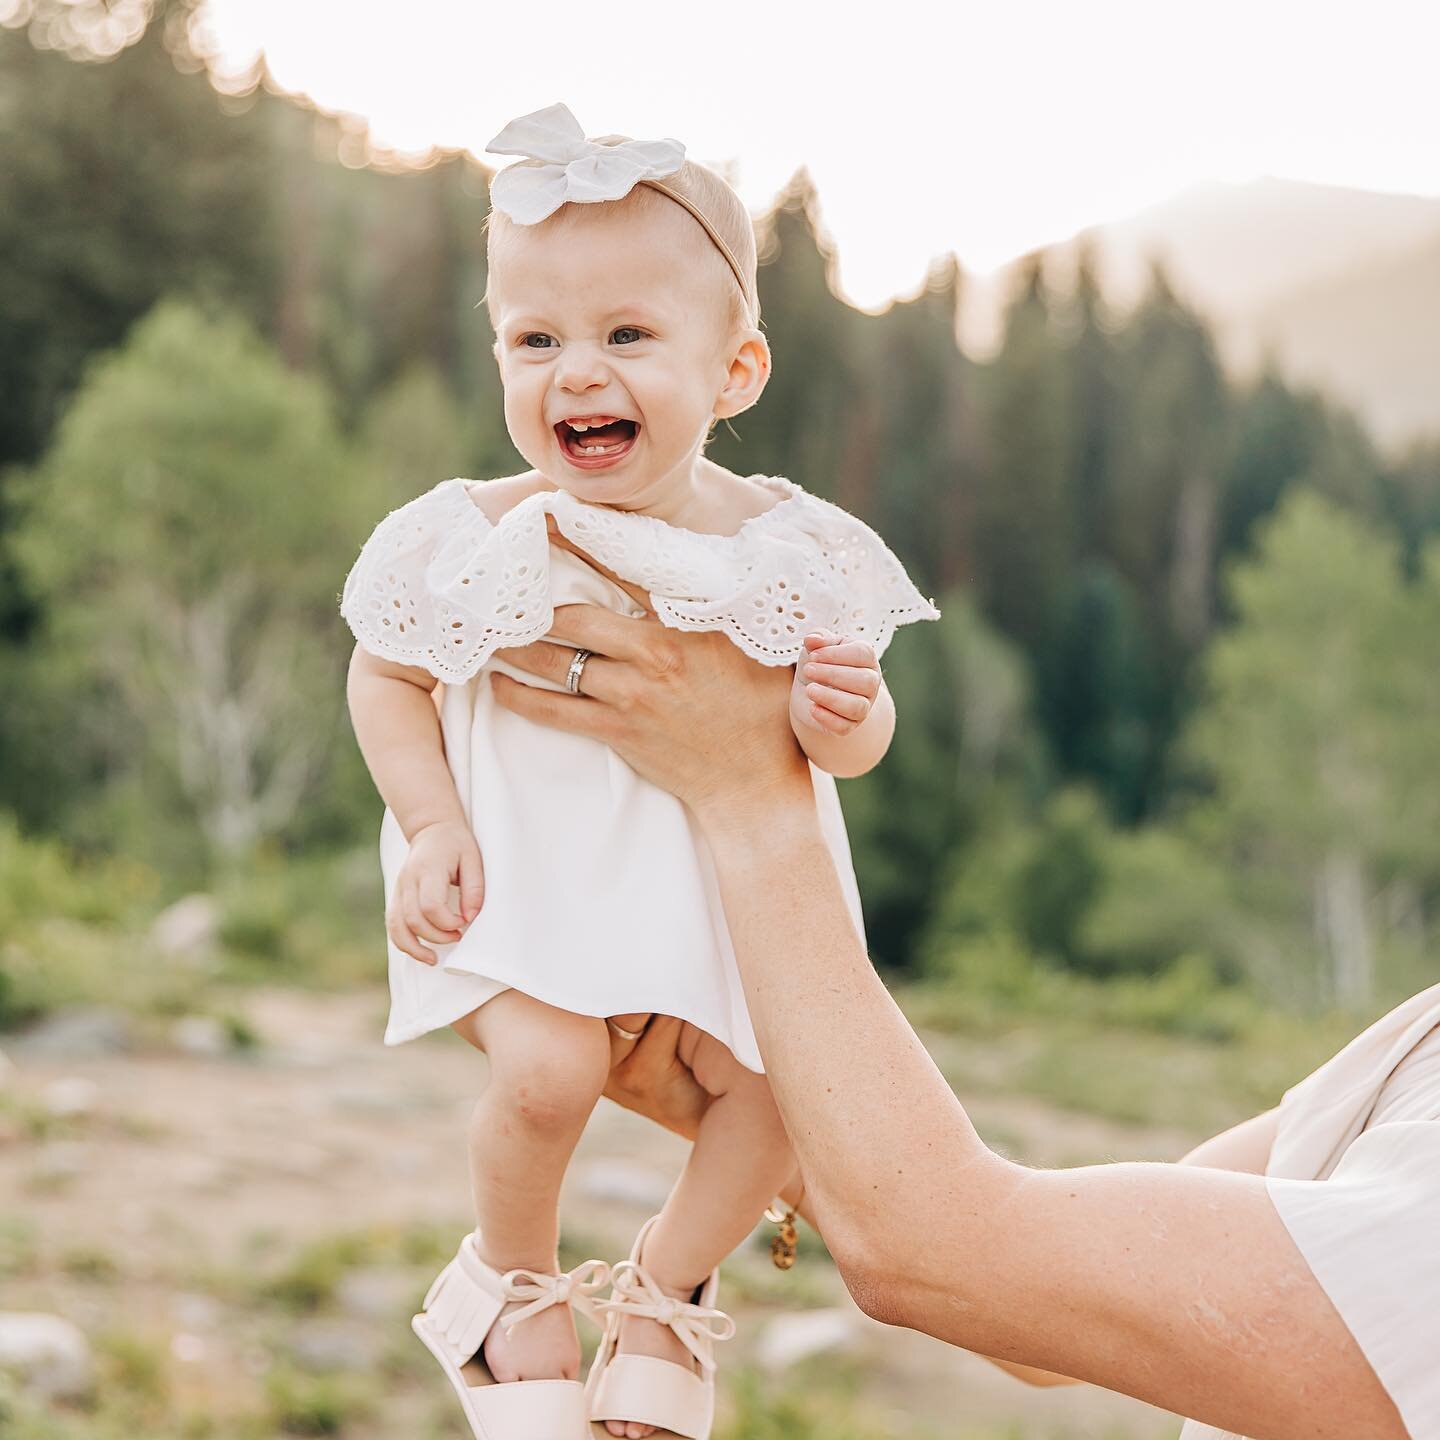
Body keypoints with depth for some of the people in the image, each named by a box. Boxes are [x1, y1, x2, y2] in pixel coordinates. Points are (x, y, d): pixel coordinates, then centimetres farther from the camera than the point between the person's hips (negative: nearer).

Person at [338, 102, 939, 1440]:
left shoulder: (782, 546, -8)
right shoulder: (479, 540, -11)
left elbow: (855, 728, 1)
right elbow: (384, 679, 2)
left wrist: (843, 716, -23)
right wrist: (431, 826, -12)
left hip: (723, 868, 3)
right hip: (525, 867, -2)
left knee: (774, 1087, -9)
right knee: (546, 1068, -23)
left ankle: (665, 1287, 23)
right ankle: (513, 1279, 11)